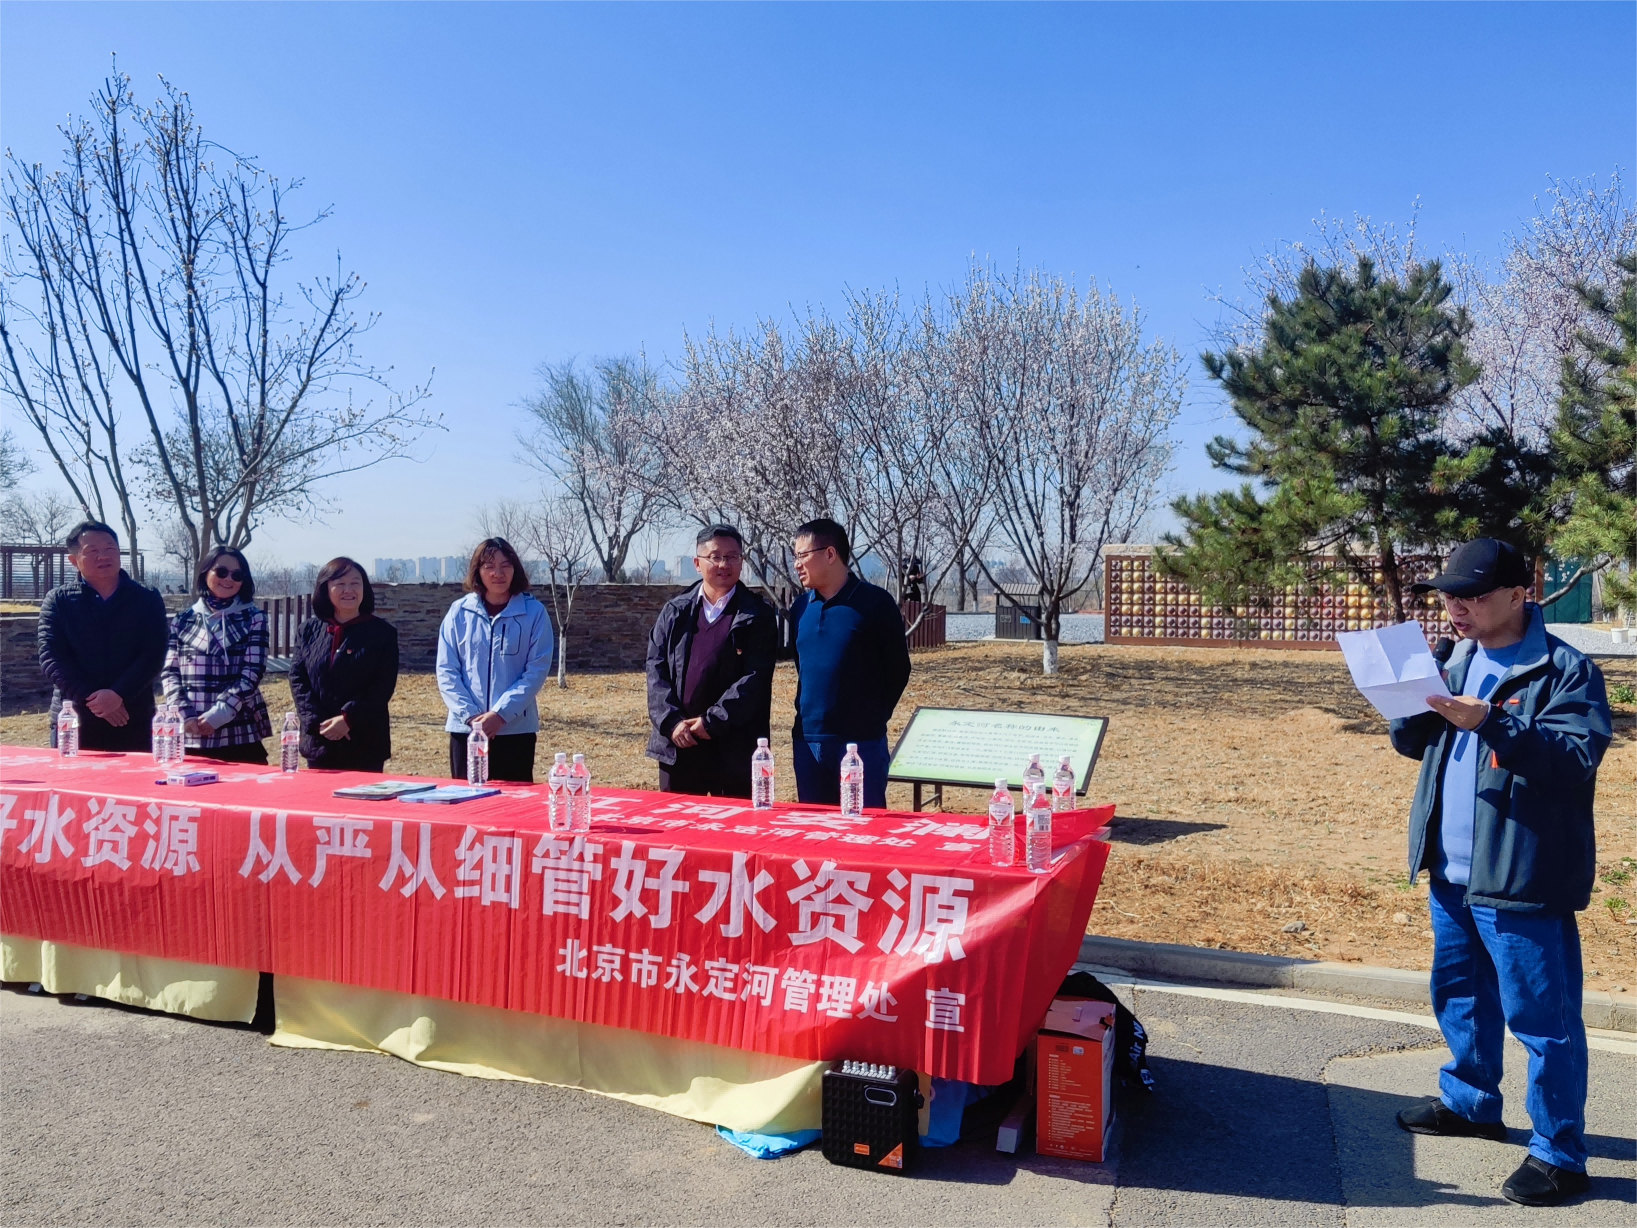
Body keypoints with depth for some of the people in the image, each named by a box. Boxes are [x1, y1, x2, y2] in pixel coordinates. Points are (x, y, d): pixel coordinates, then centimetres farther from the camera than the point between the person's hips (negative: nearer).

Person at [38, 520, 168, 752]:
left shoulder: (147, 600, 5)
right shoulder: (58, 601, 6)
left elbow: (153, 656, -4)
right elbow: (51, 658, -3)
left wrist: (119, 694, -18)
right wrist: (91, 698, -15)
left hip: (133, 721, 0)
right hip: (72, 720, 0)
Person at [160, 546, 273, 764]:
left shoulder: (254, 618, 5)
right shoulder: (183, 621, 10)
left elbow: (253, 673, -3)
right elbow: (169, 672, 7)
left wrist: (217, 715, -13)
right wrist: (185, 716, -8)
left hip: (240, 734, -1)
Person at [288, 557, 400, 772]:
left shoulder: (382, 632, 1)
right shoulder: (309, 630, 10)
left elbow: (384, 685, -7)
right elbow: (297, 679, 4)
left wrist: (348, 718, -17)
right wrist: (317, 721, -10)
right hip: (319, 743, 3)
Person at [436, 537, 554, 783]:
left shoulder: (534, 612, -1)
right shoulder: (459, 612, 3)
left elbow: (538, 670, -6)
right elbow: (446, 671, 2)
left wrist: (501, 713, -14)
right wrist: (470, 715, -11)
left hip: (516, 729, -1)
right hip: (466, 728, 2)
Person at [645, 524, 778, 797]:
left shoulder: (758, 616, 0)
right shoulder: (674, 612, 10)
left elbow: (755, 678, -10)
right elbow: (656, 670, 4)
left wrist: (712, 721, -15)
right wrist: (672, 721, -10)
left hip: (735, 747, -3)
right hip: (677, 744, 3)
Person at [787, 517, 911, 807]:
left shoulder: (875, 603, -8)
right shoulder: (801, 607, 8)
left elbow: (898, 670, -2)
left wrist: (872, 719, 1)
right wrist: (806, 720, 12)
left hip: (861, 742, -5)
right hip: (807, 742, 5)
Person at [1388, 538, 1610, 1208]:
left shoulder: (1565, 670, -12)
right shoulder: (1459, 662, 11)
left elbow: (1576, 757, -23)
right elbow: (1413, 742, 13)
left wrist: (1490, 723, -33)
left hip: (1522, 877, -8)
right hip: (1452, 872, 8)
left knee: (1541, 1017, 2)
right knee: (1458, 995, 21)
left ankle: (1558, 1152, 16)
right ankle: (1470, 1101, 40)